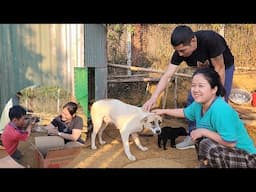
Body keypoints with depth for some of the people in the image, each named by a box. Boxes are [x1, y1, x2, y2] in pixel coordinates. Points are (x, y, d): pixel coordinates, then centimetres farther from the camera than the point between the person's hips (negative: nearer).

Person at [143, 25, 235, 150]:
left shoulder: (210, 40, -40)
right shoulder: (179, 52, -25)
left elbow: (219, 69, -30)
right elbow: (167, 76, -25)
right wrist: (153, 97, -36)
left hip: (224, 68, -4)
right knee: (192, 101, -4)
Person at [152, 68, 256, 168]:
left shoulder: (221, 110, -32)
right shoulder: (199, 104, -4)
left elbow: (230, 143, -31)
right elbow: (185, 112, 18)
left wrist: (204, 132, -24)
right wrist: (164, 111, 23)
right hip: (227, 150, 9)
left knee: (207, 145, -28)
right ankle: (208, 163, 25)